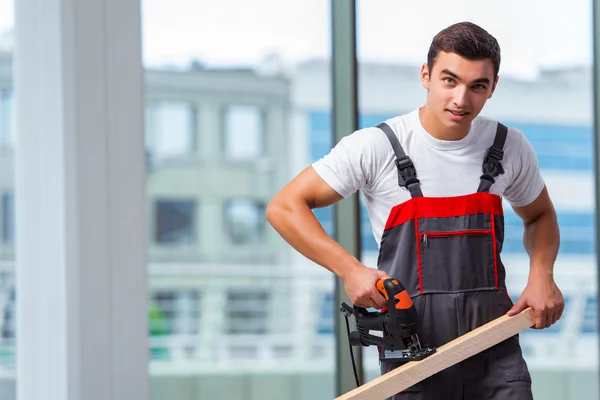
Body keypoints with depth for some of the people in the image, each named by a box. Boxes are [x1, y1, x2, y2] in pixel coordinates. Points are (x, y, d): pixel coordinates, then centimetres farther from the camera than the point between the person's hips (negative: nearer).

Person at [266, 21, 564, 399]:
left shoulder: (510, 147, 3)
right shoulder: (376, 147, -9)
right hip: (413, 349, -3)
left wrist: (541, 274, 2)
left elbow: (540, 216, 22)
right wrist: (350, 270, -16)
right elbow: (285, 208, -5)